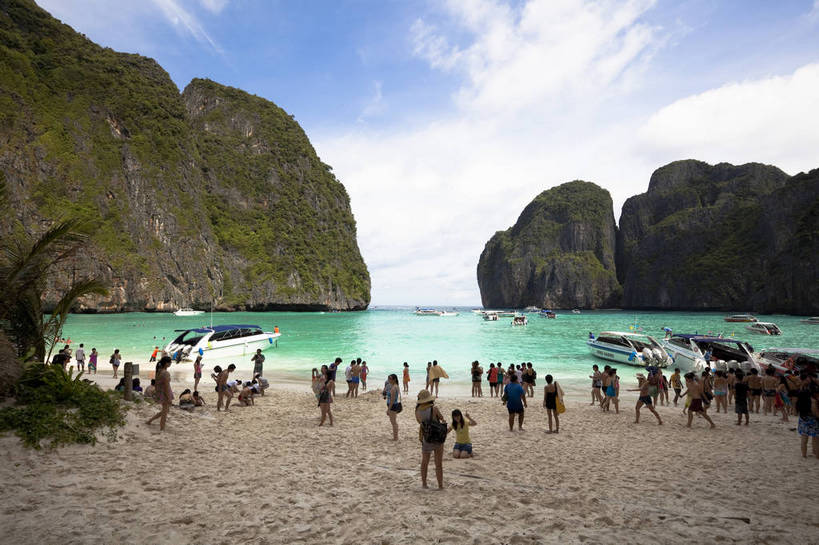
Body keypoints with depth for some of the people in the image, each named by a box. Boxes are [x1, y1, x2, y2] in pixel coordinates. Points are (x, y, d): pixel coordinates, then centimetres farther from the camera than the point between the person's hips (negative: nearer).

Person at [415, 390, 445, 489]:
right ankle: (440, 485, 11)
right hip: (438, 440, -2)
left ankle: (424, 483, 30)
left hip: (425, 440, 2)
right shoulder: (434, 409, -17)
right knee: (439, 464, 9)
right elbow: (442, 418, 2)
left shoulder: (417, 411, -8)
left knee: (424, 462, 22)